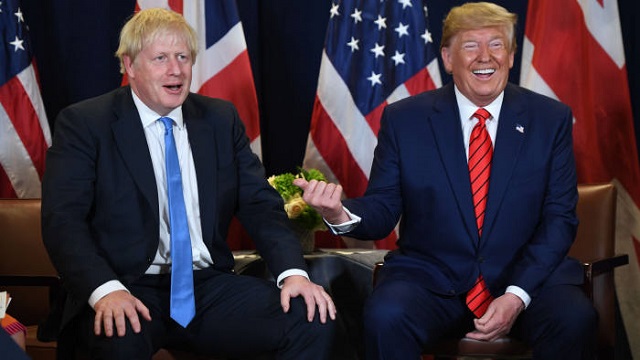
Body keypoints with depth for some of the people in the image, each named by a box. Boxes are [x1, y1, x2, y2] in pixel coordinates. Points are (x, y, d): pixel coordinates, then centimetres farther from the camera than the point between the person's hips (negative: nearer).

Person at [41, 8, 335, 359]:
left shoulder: (221, 119, 13)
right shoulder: (83, 123, 1)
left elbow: (260, 204, 9)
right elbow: (62, 219, -9)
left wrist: (293, 272, -10)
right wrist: (105, 289, -27)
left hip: (210, 286, 4)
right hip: (131, 290, -4)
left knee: (313, 319, -19)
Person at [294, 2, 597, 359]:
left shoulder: (551, 119, 4)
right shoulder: (404, 119, 2)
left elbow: (560, 218, 2)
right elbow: (383, 209, 3)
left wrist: (518, 295, -13)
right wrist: (341, 214, -22)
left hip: (528, 275, 1)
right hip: (430, 279, 0)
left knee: (574, 319, -30)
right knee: (385, 316, -31)